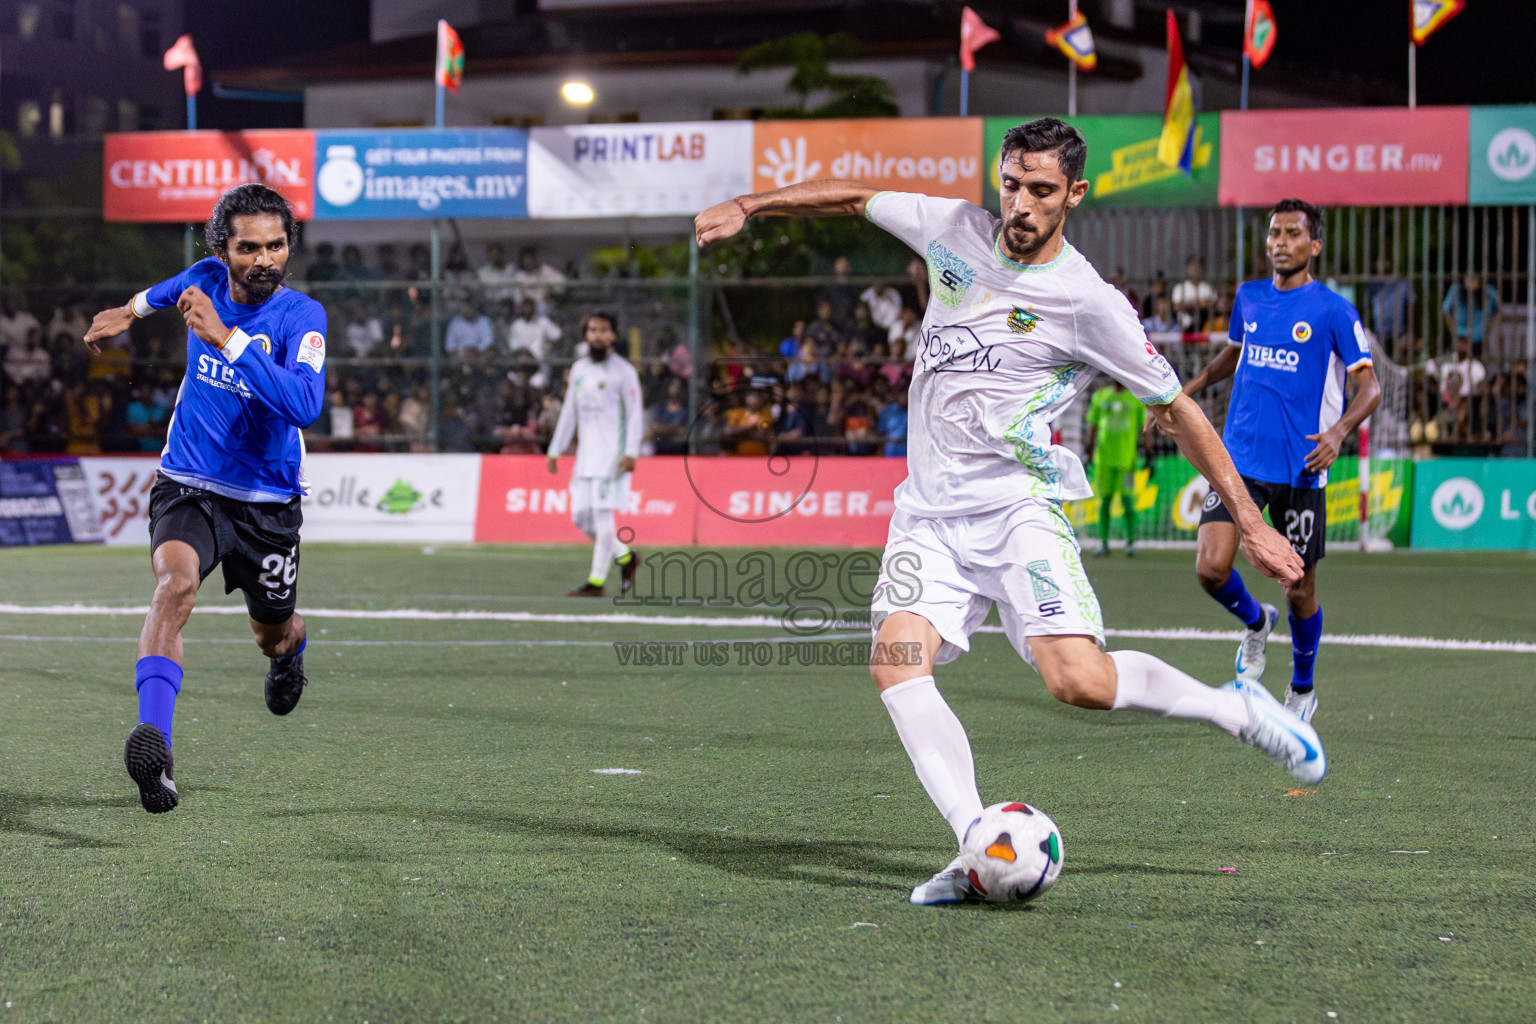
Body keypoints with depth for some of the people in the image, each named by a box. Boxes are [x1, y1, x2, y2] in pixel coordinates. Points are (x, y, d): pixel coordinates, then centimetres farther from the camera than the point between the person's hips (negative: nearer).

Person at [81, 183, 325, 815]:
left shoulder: (301, 316, -18)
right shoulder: (205, 281, -6)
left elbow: (305, 403, -37)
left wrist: (226, 338, -40)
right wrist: (130, 312, 32)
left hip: (268, 501, -1)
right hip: (189, 485, 1)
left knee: (274, 637, 19)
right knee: (175, 582, -31)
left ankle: (291, 649, 61)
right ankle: (154, 746, -46)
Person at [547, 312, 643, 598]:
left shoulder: (623, 371, -4)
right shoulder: (578, 368, 14)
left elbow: (635, 414, -8)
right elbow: (569, 412, 20)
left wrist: (631, 453, -18)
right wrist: (555, 450, 16)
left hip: (612, 454, -7)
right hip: (585, 454, 7)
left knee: (603, 514, -11)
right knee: (581, 516, 4)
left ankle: (596, 582, -7)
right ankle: (626, 556, 23)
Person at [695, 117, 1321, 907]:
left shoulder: (1089, 302, -6)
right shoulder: (954, 229, 6)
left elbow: (1178, 411, 0)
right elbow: (856, 198, 22)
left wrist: (1251, 525, 0)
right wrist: (748, 207, 19)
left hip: (1020, 507, -4)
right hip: (929, 512, 5)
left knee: (1078, 680, -23)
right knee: (895, 660, -21)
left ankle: (1239, 710, 3)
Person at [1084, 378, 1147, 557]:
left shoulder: (1137, 398, 4)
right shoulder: (1100, 396, 10)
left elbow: (1144, 427, 5)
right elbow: (1092, 425, 13)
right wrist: (1090, 450, 7)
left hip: (1127, 459, -2)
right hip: (1104, 459, 2)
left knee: (1127, 500, -6)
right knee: (1105, 500, 3)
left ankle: (1131, 542, 3)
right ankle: (1103, 543, 8)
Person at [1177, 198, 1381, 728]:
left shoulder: (1333, 310, -5)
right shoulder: (1248, 297, 9)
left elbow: (1369, 385, -7)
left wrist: (1339, 430, -25)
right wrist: (1191, 385, 17)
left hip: (1301, 469, -3)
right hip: (1240, 460, 3)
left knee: (1299, 591, 5)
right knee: (1210, 568, -15)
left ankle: (1303, 689, 31)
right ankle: (1255, 623, 19)